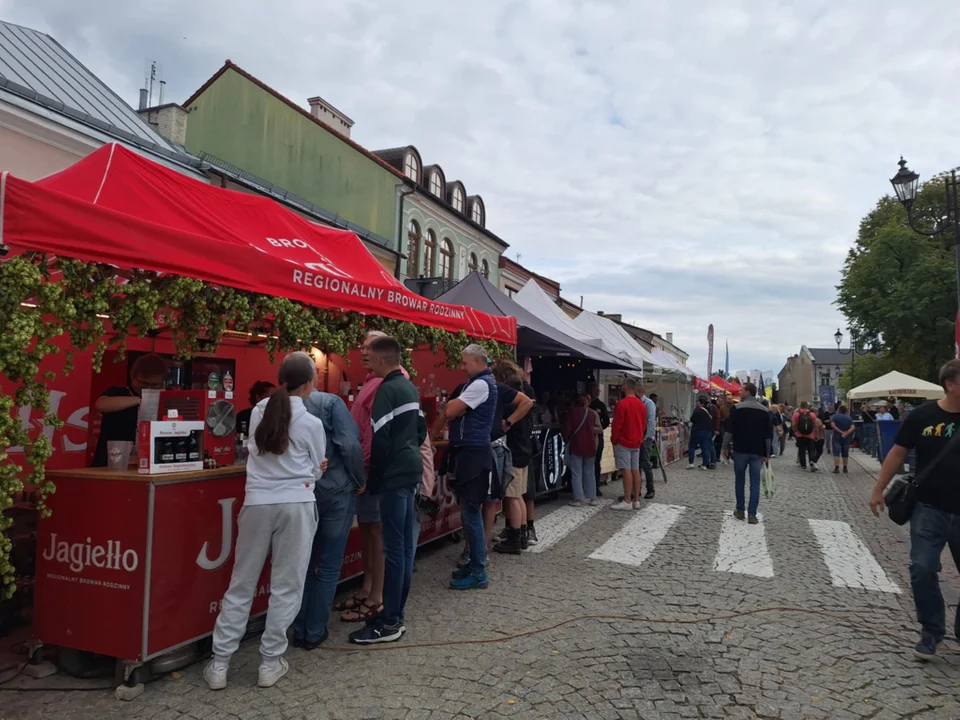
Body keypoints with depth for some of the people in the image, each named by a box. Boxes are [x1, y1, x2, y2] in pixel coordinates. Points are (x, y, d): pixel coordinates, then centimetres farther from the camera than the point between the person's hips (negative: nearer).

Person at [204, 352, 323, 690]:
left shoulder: (258, 412, 6)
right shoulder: (311, 423, -5)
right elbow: (317, 471, 6)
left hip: (257, 502, 4)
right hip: (296, 504, -3)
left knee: (241, 584, 12)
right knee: (286, 586, 8)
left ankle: (219, 664, 17)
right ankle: (270, 662, 16)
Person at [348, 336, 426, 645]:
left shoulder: (386, 390, -14)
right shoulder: (410, 388, 13)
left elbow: (380, 439, -18)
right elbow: (421, 430, 19)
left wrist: (373, 481, -10)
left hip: (394, 475, -9)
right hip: (412, 471, 9)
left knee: (394, 548, -4)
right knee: (406, 544, 12)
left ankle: (390, 623, 4)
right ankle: (396, 613, 22)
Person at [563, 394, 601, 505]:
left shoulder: (572, 412, -4)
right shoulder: (593, 413, -1)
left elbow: (567, 429, -4)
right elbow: (599, 430, -4)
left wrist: (566, 441, 11)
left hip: (576, 446, -2)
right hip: (590, 447, 2)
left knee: (576, 473, 1)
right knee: (589, 473, 12)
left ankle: (578, 498, -3)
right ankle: (592, 497, 12)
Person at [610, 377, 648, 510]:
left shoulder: (622, 404, -15)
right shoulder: (642, 404, 10)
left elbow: (617, 424, -15)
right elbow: (644, 424, 14)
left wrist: (613, 440, -4)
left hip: (623, 442, -7)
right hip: (637, 442, 7)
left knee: (626, 470, -7)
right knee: (635, 470, 9)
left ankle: (627, 502, -7)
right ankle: (636, 500, 12)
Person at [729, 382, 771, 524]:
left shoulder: (737, 408, -6)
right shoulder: (764, 410, 6)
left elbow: (730, 429, -7)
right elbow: (768, 434, 6)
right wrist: (767, 453, 9)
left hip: (740, 450, -2)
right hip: (757, 451, 2)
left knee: (740, 481, 10)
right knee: (755, 483, 2)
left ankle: (740, 510, 16)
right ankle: (752, 514, 0)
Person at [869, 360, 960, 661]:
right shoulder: (923, 415, -6)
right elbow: (898, 453, 1)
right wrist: (878, 490, 2)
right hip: (930, 509, -1)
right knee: (923, 569, -2)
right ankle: (931, 632, 17)